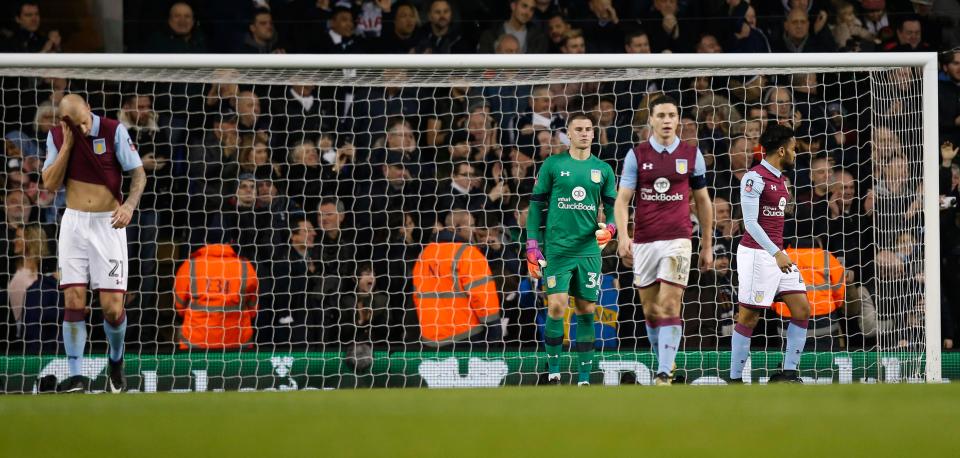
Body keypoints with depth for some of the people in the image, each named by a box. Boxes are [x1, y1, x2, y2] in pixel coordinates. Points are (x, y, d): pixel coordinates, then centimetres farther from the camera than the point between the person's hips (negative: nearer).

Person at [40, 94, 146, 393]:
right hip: (74, 223, 2)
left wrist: (129, 205, -23)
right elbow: (50, 184, -4)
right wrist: (68, 144, -13)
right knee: (74, 302, -7)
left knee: (112, 307, -5)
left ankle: (116, 361, 23)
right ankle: (76, 376, -3)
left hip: (108, 223, -2)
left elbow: (138, 173, -5)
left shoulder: (114, 131, -8)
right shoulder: (56, 137, 1)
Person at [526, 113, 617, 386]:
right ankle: (553, 371, 1)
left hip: (589, 250, 2)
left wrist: (609, 229, -9)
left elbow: (613, 207, 14)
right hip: (557, 249, -2)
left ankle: (584, 378, 7)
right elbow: (536, 205, 5)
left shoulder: (603, 169, 9)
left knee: (586, 311, 2)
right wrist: (532, 249, -1)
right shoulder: (553, 165, 3)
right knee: (556, 307, -11)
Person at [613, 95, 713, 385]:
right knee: (650, 310, 7)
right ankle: (665, 363, 26)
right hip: (643, 242, 2)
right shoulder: (637, 155, 4)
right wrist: (623, 235, -15)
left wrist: (707, 244, 12)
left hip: (677, 240, -2)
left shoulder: (692, 155, 5)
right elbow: (622, 199, 1)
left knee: (669, 306, -13)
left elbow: (703, 201, 13)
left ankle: (664, 376, -16)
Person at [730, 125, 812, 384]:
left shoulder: (780, 179, 14)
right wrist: (776, 253, -24)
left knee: (802, 309, 2)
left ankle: (788, 373, 7)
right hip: (756, 253, -9)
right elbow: (750, 223, -18)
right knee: (749, 316, -5)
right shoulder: (755, 178, -13)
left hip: (777, 253, 9)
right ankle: (735, 379, 1)